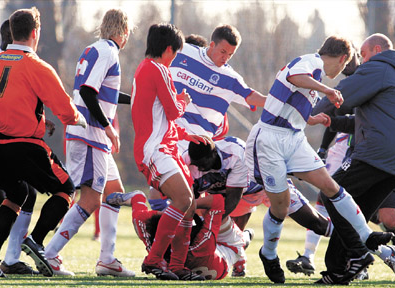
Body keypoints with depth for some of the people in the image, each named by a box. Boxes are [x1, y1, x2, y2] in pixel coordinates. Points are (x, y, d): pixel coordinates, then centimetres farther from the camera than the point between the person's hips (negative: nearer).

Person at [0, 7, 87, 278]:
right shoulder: (37, 68, -10)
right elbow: (67, 111, -11)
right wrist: (81, 120, 11)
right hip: (25, 147, -6)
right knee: (65, 190, 11)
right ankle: (35, 241, -8)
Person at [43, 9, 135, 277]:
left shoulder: (96, 50, 17)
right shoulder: (107, 51, -11)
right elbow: (87, 92, -21)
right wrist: (108, 127, -19)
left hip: (94, 136, 10)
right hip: (90, 135, -10)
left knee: (115, 192, 15)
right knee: (91, 199, -12)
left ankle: (107, 259, 15)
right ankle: (49, 255, -13)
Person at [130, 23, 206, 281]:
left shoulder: (145, 69, 24)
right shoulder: (158, 70, -8)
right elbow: (173, 111, -9)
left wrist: (185, 134, 26)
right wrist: (183, 102, 13)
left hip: (165, 147, 11)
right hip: (153, 149, -11)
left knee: (189, 205, 7)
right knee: (183, 199, -23)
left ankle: (177, 266, 8)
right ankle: (154, 260, -23)